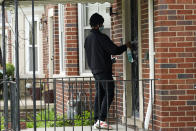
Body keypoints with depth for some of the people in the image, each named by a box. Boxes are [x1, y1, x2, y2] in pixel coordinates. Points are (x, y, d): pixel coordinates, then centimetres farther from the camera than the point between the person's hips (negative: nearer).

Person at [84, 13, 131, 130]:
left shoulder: (88, 38, 13)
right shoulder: (101, 37, -14)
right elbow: (115, 50, -17)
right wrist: (126, 46, 1)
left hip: (95, 70, 9)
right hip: (104, 70, -9)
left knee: (99, 94, 11)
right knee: (109, 94, -7)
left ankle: (97, 121, 9)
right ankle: (101, 120, -14)